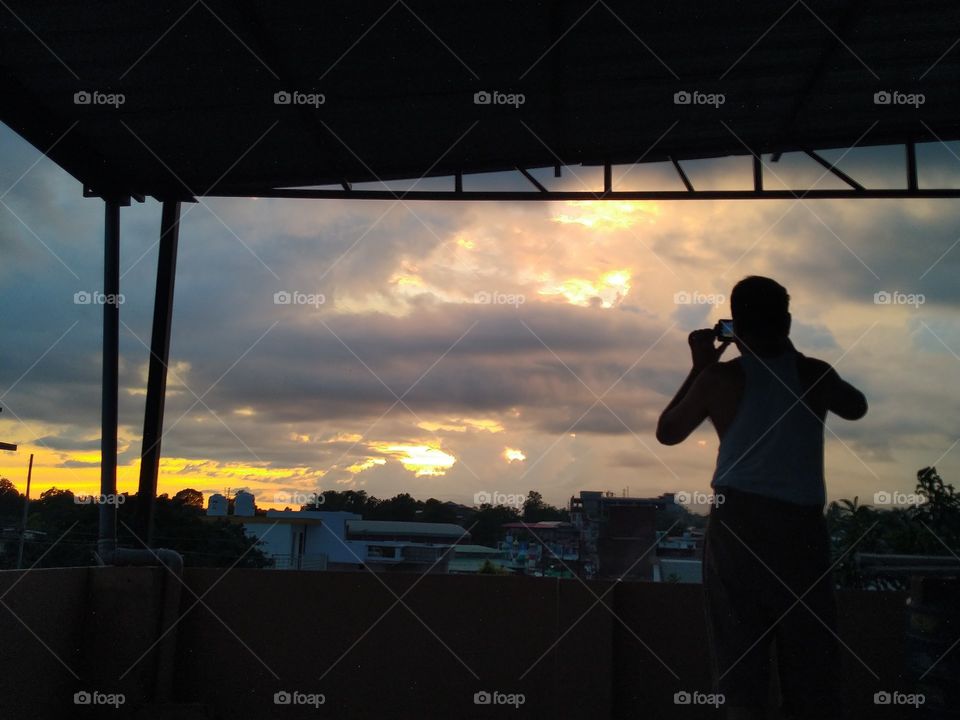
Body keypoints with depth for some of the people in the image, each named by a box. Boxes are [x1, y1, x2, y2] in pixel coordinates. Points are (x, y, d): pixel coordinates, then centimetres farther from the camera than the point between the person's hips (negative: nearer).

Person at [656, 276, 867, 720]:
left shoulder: (721, 378, -2)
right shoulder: (814, 374, 4)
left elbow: (667, 433, 12)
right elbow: (856, 408, 27)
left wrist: (699, 368, 16)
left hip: (738, 523, -1)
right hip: (802, 526, 1)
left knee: (740, 669, 1)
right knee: (810, 669, 6)